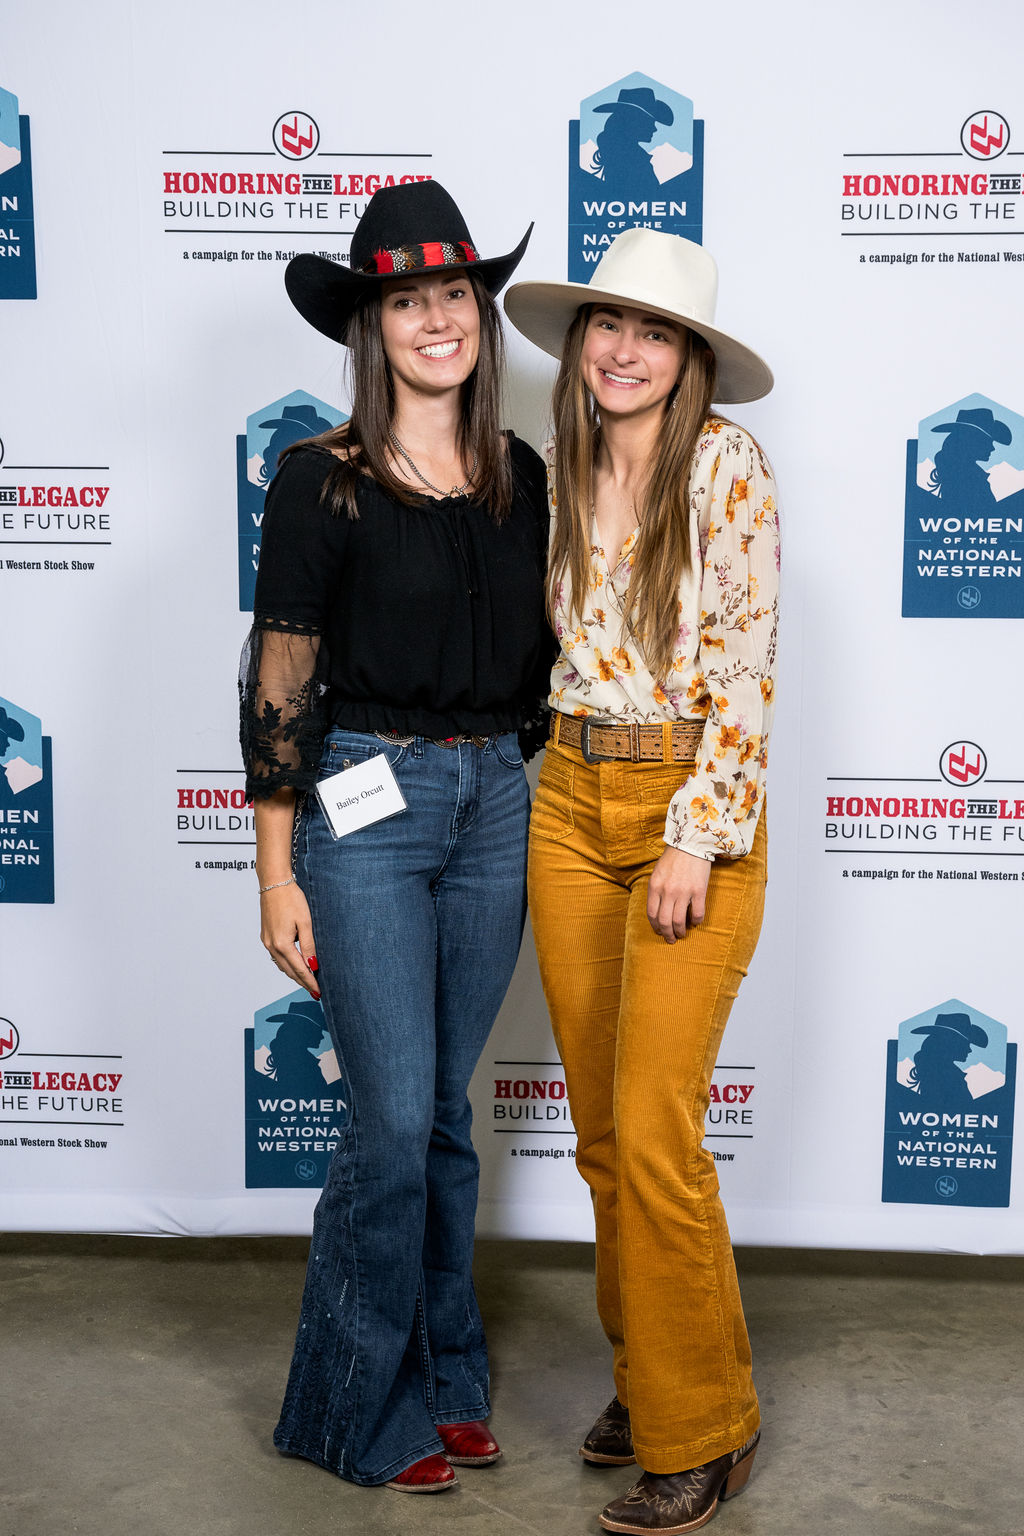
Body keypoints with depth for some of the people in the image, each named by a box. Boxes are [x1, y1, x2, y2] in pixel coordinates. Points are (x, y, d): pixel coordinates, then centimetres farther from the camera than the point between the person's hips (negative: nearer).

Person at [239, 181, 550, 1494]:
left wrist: (552, 815, 13)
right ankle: (362, 1407, 20)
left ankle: (442, 1376, 31)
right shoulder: (323, 480, -6)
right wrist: (276, 870, -9)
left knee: (444, 1115, 14)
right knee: (394, 1123, -1)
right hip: (366, 804, -4)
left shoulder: (521, 480, 8)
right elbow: (278, 682, -7)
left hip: (494, 804, 4)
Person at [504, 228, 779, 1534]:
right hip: (571, 801, 6)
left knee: (652, 1132, -6)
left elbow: (746, 666, -12)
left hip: (690, 806, -6)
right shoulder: (556, 469, 9)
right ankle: (645, 1376, 30)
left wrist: (695, 836, -17)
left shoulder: (725, 465, -8)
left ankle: (701, 1429, 12)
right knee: (599, 1126, 11)